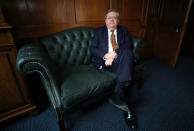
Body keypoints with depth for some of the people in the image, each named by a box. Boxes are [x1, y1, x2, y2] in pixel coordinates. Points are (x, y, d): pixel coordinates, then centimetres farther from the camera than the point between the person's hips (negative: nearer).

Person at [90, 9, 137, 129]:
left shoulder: (124, 31, 19)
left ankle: (119, 92, -42)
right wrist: (105, 55, -19)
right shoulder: (99, 31, 17)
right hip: (104, 60, -1)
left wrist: (115, 55, -20)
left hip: (121, 60, 1)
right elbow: (93, 48, 3)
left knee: (127, 52, -33)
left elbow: (128, 46, 0)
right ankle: (126, 107, -27)